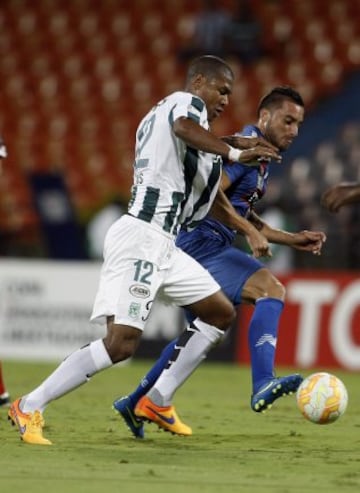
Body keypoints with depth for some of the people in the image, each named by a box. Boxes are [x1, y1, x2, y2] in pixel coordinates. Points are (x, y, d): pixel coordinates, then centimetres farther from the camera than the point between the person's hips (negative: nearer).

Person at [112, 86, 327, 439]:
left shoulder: (261, 159, 21)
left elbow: (244, 218, 27)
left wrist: (292, 239, 21)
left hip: (203, 250, 11)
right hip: (201, 242, -11)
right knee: (271, 289, -25)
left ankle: (136, 403, 34)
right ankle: (262, 386, -40)